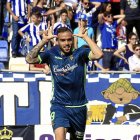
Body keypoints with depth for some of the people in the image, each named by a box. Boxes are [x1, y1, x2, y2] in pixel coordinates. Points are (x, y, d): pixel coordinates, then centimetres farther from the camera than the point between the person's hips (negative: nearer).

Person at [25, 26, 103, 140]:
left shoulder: (80, 53, -5)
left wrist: (85, 37, -17)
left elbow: (98, 54, -23)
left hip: (78, 106, 1)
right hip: (59, 105, -1)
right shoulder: (52, 54, 1)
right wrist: (44, 41, -11)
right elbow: (30, 59, -7)